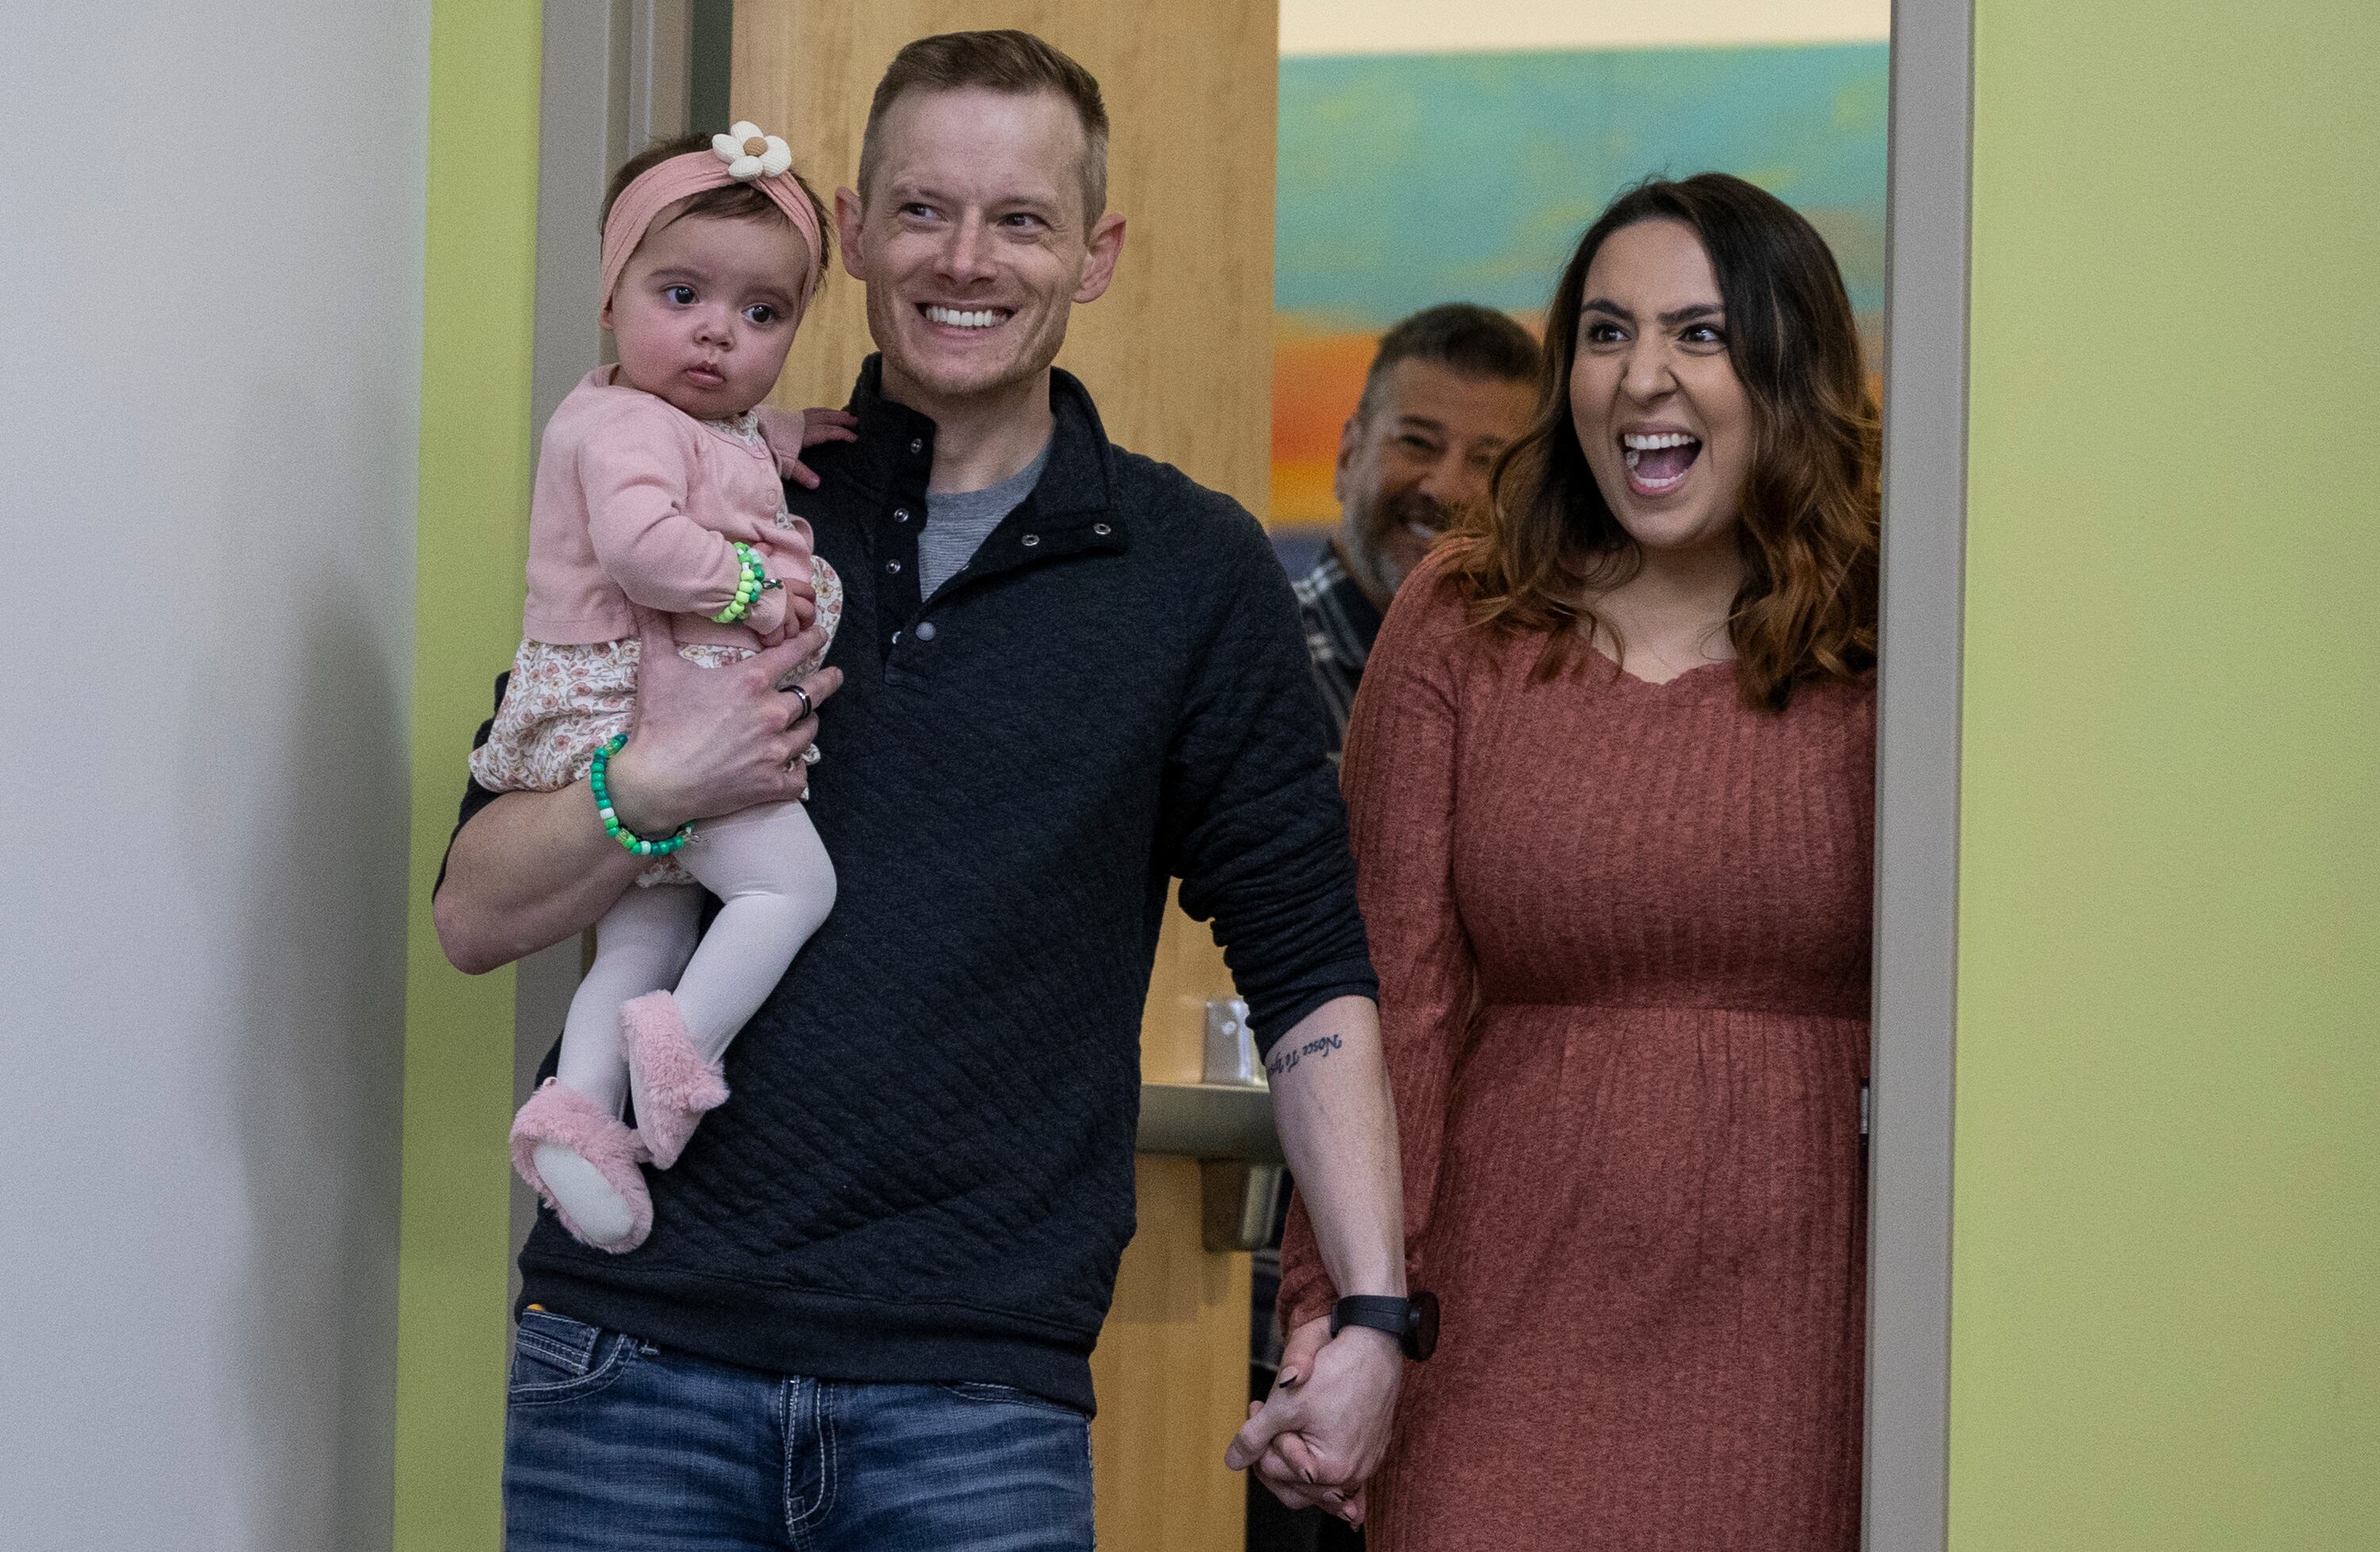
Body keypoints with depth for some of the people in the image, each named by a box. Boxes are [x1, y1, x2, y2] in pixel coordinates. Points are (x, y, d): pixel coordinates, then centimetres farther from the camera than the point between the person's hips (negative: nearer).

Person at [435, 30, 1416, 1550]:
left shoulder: (1193, 574, 6)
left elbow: (1308, 962, 6)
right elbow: (476, 912, 8)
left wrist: (1374, 1311, -4)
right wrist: (653, 791, -12)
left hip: (978, 1396, -1)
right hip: (637, 1350, 1)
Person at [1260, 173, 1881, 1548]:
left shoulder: (1884, 648, 2)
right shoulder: (1461, 627, 6)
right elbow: (1389, 994, 2)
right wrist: (1338, 1306, -5)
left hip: (1792, 1324, -1)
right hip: (1517, 1320, 1)